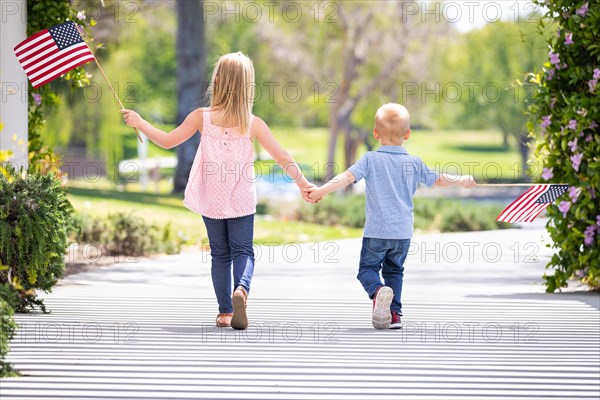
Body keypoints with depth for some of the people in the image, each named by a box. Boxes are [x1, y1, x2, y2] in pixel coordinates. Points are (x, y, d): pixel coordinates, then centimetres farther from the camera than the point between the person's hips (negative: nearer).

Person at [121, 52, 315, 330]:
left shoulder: (202, 117, -8)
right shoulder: (254, 124, -9)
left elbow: (167, 141, 1)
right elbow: (283, 158, -7)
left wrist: (139, 122, 14)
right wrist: (303, 184, 4)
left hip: (211, 200, 1)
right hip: (241, 200, -1)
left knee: (220, 254, 14)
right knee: (243, 251, 4)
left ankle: (225, 312, 11)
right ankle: (241, 289, -27)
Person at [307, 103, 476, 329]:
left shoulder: (371, 160, -4)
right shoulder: (414, 163, 6)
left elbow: (348, 177, -17)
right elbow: (438, 180, 19)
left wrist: (321, 191, -22)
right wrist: (462, 181, 36)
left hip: (376, 230, -3)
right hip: (403, 232, 3)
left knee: (367, 268, 4)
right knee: (394, 271, 18)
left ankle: (378, 291, -28)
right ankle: (395, 314, 11)